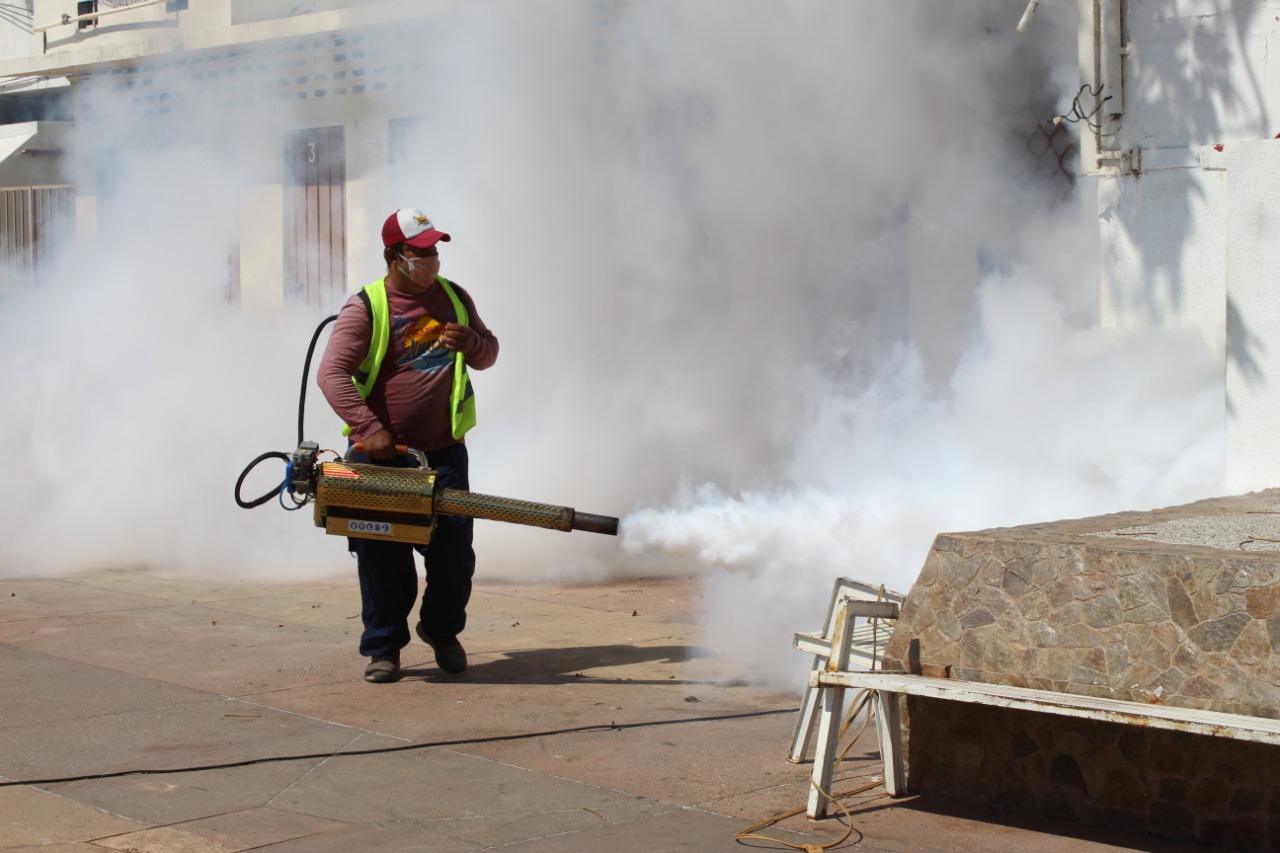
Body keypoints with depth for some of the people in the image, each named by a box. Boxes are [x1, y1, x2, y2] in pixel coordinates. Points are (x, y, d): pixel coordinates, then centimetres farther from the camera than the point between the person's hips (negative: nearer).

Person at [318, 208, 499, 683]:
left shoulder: (453, 297, 9)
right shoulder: (366, 307, -7)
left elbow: (487, 355, 19)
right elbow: (332, 374, -15)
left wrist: (470, 343, -6)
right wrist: (368, 427, -26)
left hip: (443, 450, 3)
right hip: (381, 453, -3)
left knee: (454, 552, 2)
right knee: (382, 556, 0)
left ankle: (443, 631, 26)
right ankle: (383, 648, 13)